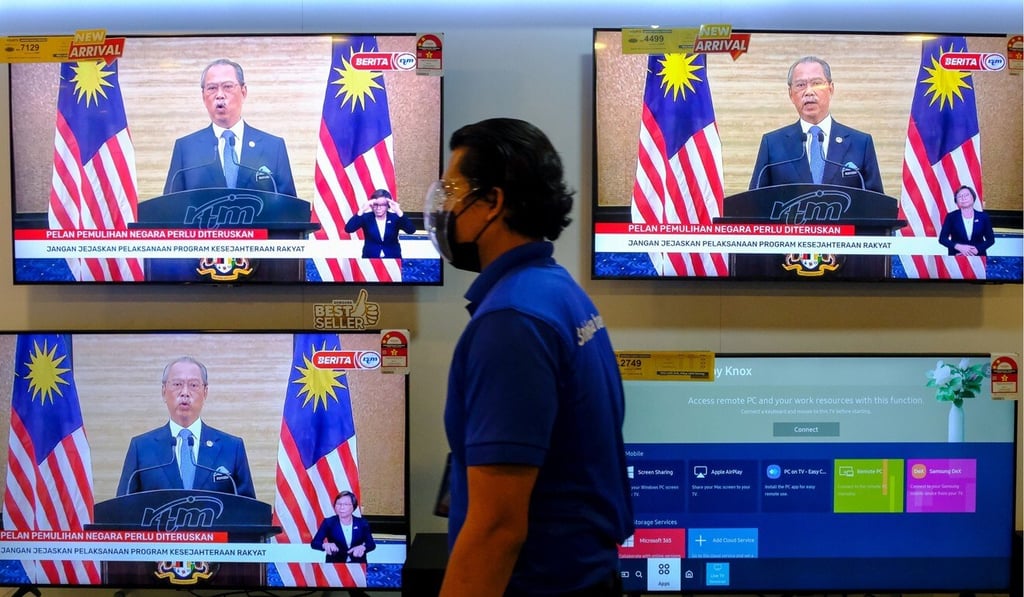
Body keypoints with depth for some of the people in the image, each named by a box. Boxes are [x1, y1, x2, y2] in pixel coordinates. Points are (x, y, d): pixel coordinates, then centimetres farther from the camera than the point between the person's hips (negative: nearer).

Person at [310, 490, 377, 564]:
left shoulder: (362, 523, 1)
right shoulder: (328, 522, -3)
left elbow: (371, 544, -6)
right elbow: (314, 543, -12)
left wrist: (362, 547, -30)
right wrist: (325, 545, -35)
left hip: (358, 564, 1)